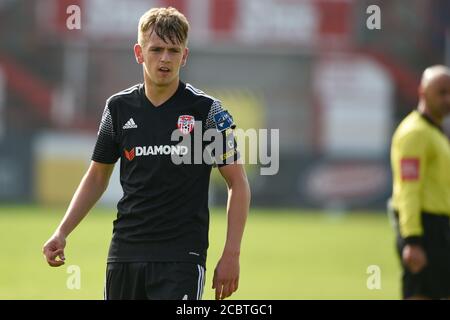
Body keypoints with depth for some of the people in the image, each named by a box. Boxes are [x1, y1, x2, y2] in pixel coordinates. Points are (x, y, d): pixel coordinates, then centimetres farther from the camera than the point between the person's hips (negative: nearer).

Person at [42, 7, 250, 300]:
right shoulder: (119, 108, 6)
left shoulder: (206, 110, -4)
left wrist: (231, 255, -7)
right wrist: (62, 232, 7)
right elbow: (98, 176, 18)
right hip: (125, 252, 4)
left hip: (181, 255, -4)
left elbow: (238, 183, 0)